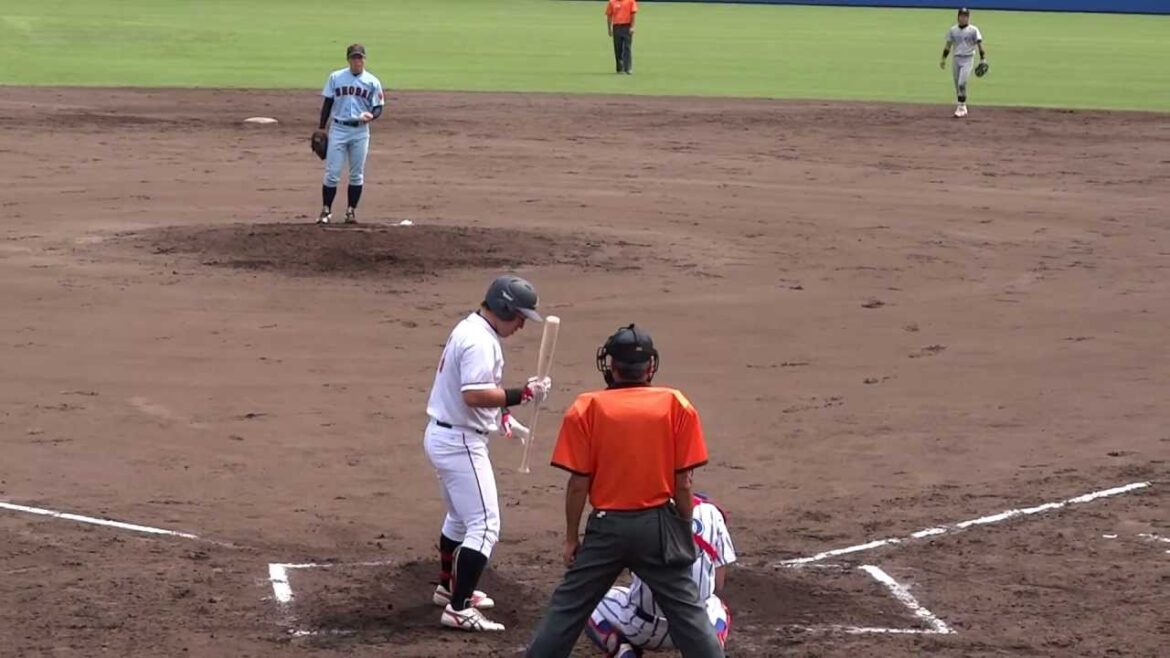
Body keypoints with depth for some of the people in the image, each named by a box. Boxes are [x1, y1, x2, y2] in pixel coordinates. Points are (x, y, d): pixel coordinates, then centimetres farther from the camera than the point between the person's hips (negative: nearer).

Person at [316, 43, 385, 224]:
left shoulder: (372, 82, 1)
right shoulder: (335, 77, 3)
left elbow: (378, 107, 3)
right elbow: (328, 103, 7)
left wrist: (371, 115, -20)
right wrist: (321, 128, 4)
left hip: (360, 131, 0)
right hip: (338, 129, 0)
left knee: (357, 174, 6)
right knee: (332, 173, -4)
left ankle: (351, 210, 16)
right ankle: (326, 210, 3)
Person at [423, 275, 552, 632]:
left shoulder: (469, 330, 12)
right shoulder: (480, 342, -21)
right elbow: (474, 395, -31)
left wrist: (503, 418, 16)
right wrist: (523, 394, -26)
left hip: (443, 436, 11)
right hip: (461, 442, -11)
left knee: (461, 517, 27)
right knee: (485, 524, -10)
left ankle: (449, 588, 42)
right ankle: (458, 608, -14)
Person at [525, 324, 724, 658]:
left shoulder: (587, 408, -5)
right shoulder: (676, 405, -2)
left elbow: (579, 483, -5)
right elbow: (683, 483, -2)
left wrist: (571, 537, 5)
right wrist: (685, 530, 10)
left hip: (607, 527, 0)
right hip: (659, 525, 0)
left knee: (569, 606, 11)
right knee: (687, 610, 5)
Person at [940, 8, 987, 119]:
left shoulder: (973, 30, -4)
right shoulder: (952, 30, 7)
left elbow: (980, 45, -8)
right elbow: (948, 46, 12)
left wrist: (982, 60, -16)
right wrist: (943, 59, 6)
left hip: (968, 60, -5)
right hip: (956, 59, 5)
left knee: (962, 84, -16)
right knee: (957, 85, 7)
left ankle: (961, 108, -10)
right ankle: (963, 108, 17)